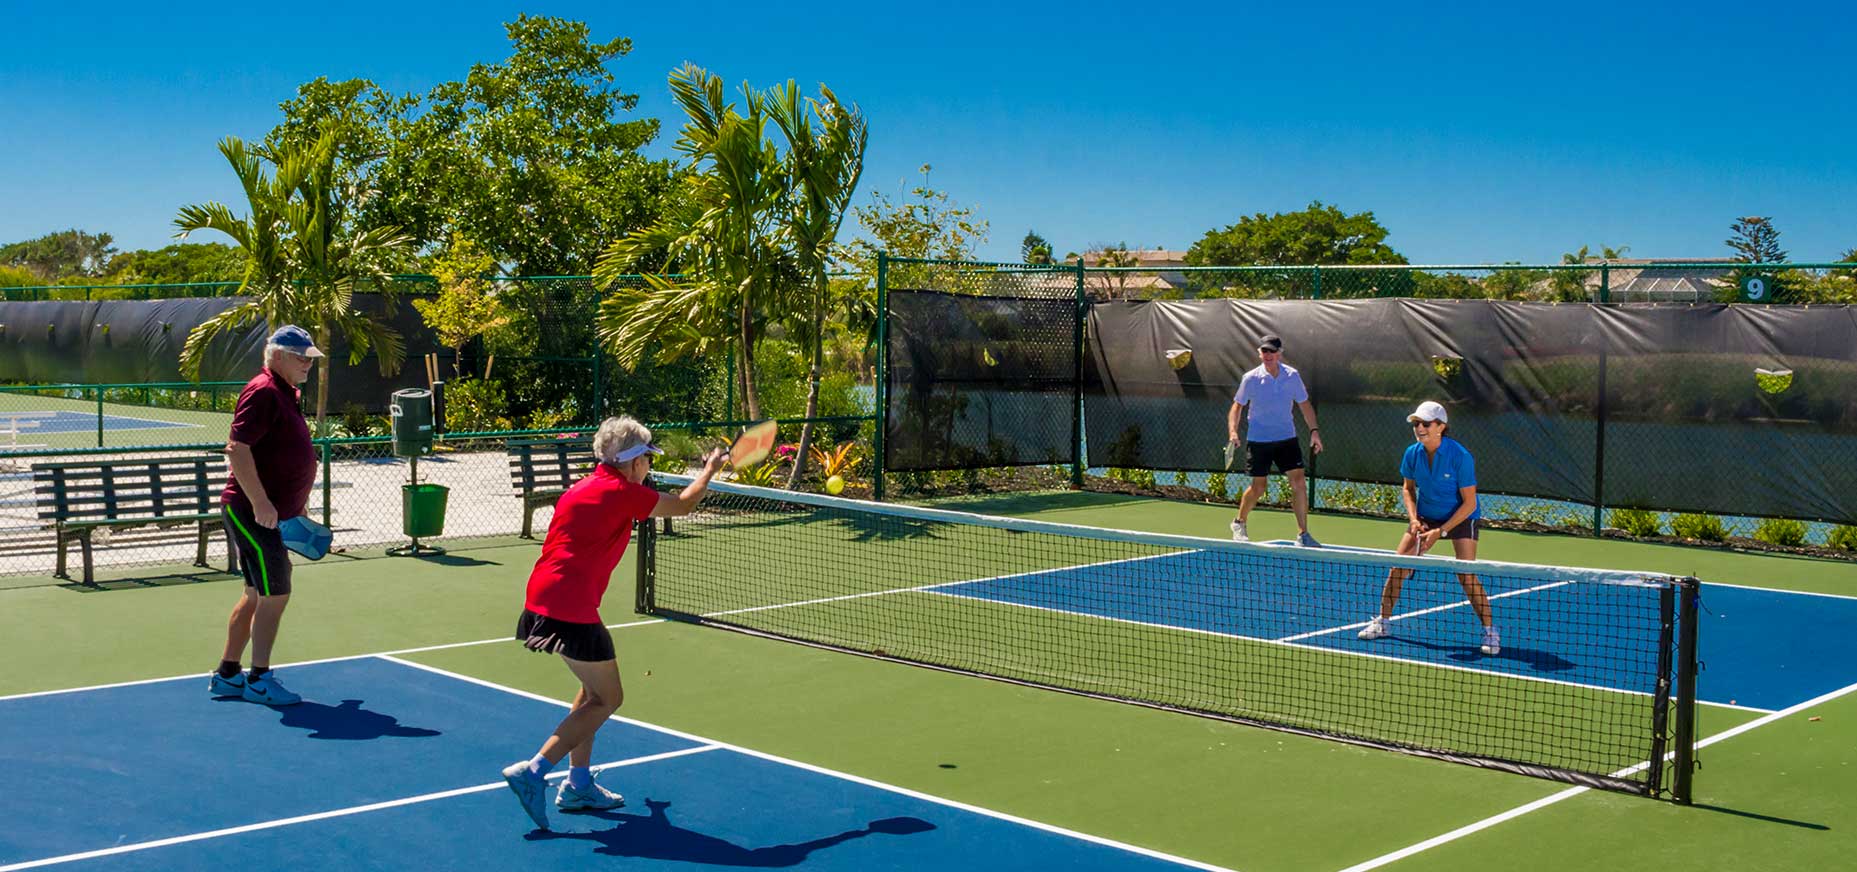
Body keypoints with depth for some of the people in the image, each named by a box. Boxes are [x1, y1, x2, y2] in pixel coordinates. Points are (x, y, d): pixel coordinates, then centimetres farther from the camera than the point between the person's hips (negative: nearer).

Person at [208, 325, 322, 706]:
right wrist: (260, 502, -27)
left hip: (272, 513, 10)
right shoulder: (263, 392, -15)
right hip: (253, 512, -10)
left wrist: (297, 506, 23)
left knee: (257, 595, 14)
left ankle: (227, 674, 23)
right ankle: (259, 680, 3)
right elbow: (237, 450, -23)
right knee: (275, 594, -6)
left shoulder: (288, 394, 16)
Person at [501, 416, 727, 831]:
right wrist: (710, 469, 21)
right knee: (607, 699, 1)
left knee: (595, 690, 22)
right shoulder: (623, 492, -9)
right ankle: (532, 771, -7)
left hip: (541, 600, 9)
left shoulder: (581, 488, 17)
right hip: (571, 610, -9)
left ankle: (578, 784, 24)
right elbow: (683, 505, 3)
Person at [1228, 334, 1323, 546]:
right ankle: (1239, 523, 30)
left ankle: (1303, 534, 0)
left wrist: (1314, 431, 1)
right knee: (1259, 486, 4)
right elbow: (1238, 405, 2)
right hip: (1258, 440, -2)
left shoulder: (1292, 376, -2)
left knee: (1299, 482, -8)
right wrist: (1233, 431, -11)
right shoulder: (1251, 378, -7)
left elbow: (1304, 404, 9)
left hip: (1287, 438, 2)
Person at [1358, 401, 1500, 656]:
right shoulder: (1413, 453, -11)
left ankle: (1490, 631, -1)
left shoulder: (1460, 456, -25)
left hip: (1460, 518, -4)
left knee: (1466, 575, -16)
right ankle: (1383, 622, 13)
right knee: (1398, 567, -4)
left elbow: (1469, 503, -19)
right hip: (1425, 517, 4)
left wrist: (1441, 532, -22)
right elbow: (1408, 488, 7)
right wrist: (1414, 519, -9)